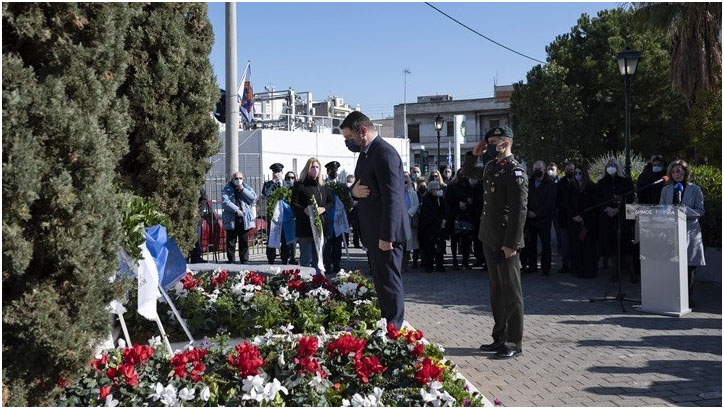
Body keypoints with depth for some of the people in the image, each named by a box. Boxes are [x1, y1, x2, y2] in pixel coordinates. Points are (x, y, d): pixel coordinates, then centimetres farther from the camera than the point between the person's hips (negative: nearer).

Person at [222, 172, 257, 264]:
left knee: (244, 242, 6)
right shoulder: (226, 189, 4)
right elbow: (225, 202, -9)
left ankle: (244, 261, 13)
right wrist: (236, 210, -19)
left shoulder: (246, 188, 14)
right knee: (231, 242, 1)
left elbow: (254, 198, 0)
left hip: (245, 219, 2)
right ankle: (231, 262, 6)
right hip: (231, 220, -2)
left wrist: (243, 190, -8)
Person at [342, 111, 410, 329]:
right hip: (374, 231, 10)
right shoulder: (366, 153, 14)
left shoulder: (385, 153, -18)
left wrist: (386, 235, -24)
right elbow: (362, 183, 23)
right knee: (380, 280, 17)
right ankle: (386, 324, 27)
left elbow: (392, 197, -23)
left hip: (385, 231, -10)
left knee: (389, 281, -4)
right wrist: (354, 190, -2)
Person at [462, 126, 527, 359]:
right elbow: (468, 172, 31)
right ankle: (500, 338, 23)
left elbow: (519, 210, -19)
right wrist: (474, 153, 13)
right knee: (497, 291, 14)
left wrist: (511, 244, -21)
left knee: (511, 293, -1)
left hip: (505, 243, -9)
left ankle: (515, 343, 7)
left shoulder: (515, 172, -14)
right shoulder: (491, 167, 12)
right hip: (490, 240, 9)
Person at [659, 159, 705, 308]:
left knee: (689, 266, -3)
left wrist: (684, 210, -16)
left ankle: (688, 299, 5)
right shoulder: (666, 190, 14)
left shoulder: (695, 189, 5)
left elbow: (700, 211, -1)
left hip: (690, 230, -2)